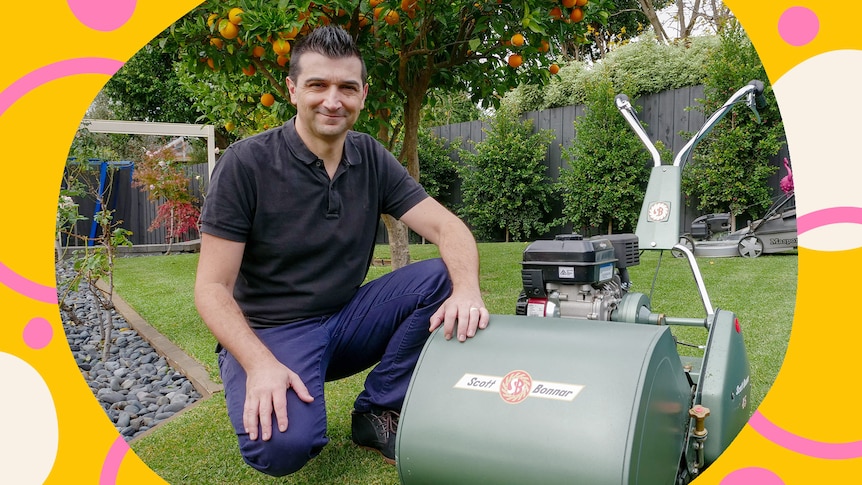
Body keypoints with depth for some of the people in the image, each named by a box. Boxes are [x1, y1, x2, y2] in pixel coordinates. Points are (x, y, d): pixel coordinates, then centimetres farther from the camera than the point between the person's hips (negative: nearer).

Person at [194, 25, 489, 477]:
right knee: (284, 444, -32)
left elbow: (447, 226, -8)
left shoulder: (372, 160, -1)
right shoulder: (246, 163, -14)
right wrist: (260, 363, -31)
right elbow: (213, 287, -14)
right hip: (268, 333, -4)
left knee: (442, 278, -16)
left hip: (347, 320, 5)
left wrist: (467, 290, -30)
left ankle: (377, 411, -2)